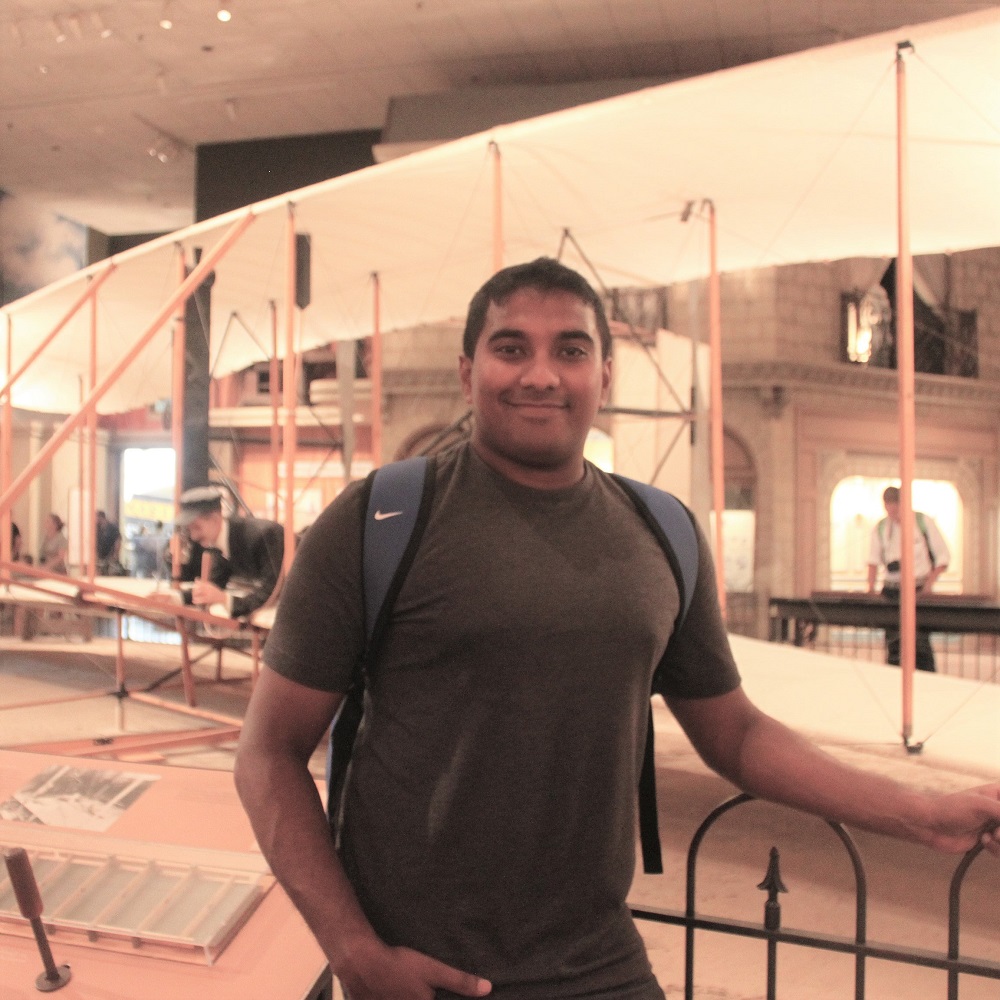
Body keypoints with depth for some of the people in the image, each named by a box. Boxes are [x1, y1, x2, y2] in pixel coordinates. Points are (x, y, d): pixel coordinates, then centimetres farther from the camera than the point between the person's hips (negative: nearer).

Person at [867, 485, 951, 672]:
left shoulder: (923, 522, 0)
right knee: (893, 641, 0)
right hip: (892, 591, 3)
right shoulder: (880, 528, 7)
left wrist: (930, 581, -8)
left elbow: (943, 555, 4)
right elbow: (874, 560, 6)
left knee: (920, 640, -10)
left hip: (919, 589, -3)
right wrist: (871, 587, -9)